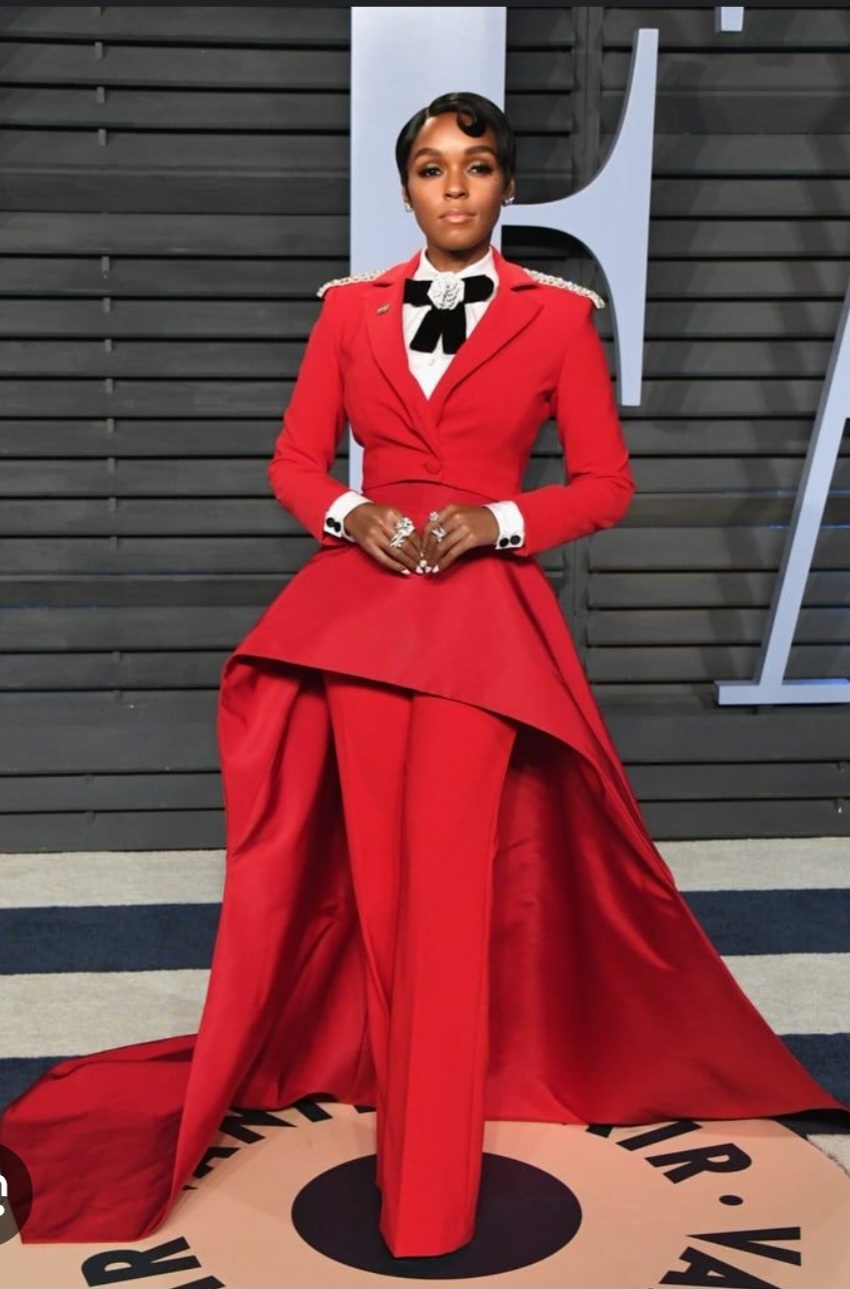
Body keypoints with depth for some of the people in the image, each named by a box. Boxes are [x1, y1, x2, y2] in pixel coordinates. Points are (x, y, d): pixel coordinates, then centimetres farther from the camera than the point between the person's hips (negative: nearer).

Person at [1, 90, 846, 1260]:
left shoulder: (558, 317, 4)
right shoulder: (350, 310, 10)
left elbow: (605, 484, 4)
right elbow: (295, 462, 11)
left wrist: (498, 521, -11)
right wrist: (349, 514, -10)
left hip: (484, 609, -2)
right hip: (357, 603, 3)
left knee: (450, 880, -8)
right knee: (377, 874, 5)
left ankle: (430, 1194, 5)